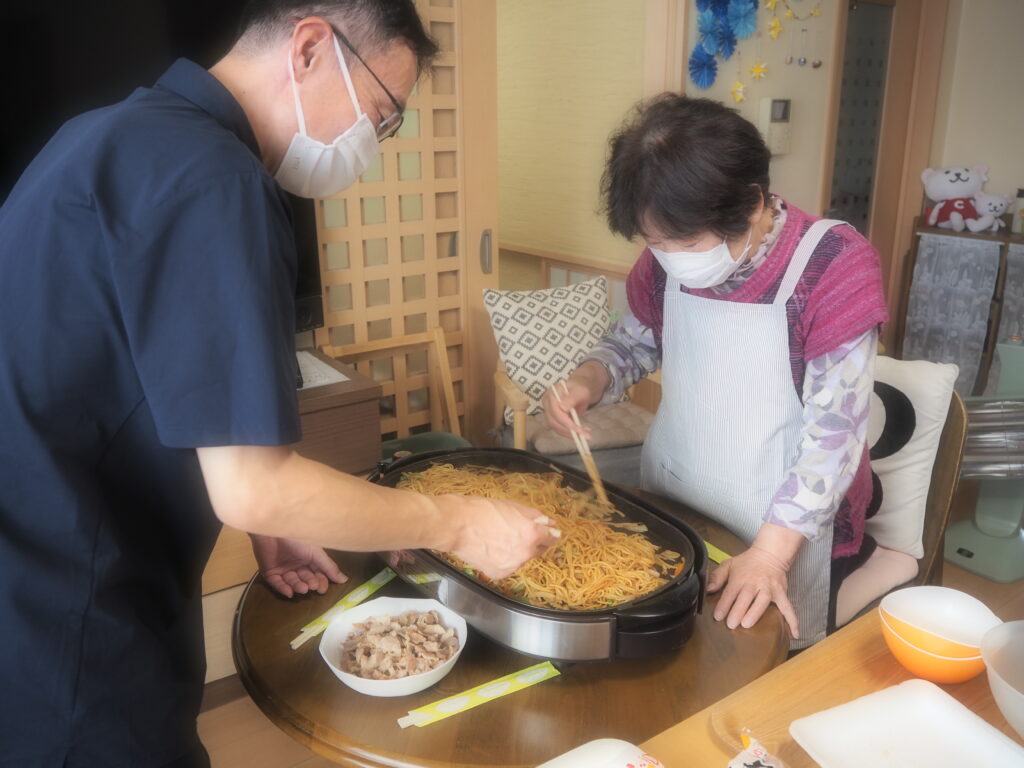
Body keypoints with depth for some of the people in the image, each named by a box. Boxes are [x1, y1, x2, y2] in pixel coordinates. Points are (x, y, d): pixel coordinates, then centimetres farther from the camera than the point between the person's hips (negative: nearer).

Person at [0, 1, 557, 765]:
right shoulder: (212, 179, -22)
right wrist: (456, 523, -11)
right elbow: (252, 489, -24)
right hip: (69, 645, -8)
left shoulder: (128, 134, 8)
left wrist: (263, 521, 11)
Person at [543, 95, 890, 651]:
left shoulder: (833, 265, -20)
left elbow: (835, 431, -20)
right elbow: (634, 340, 10)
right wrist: (588, 379, -12)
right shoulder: (669, 258, -7)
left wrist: (771, 552, -25)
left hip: (787, 528, -4)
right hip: (672, 509, 5)